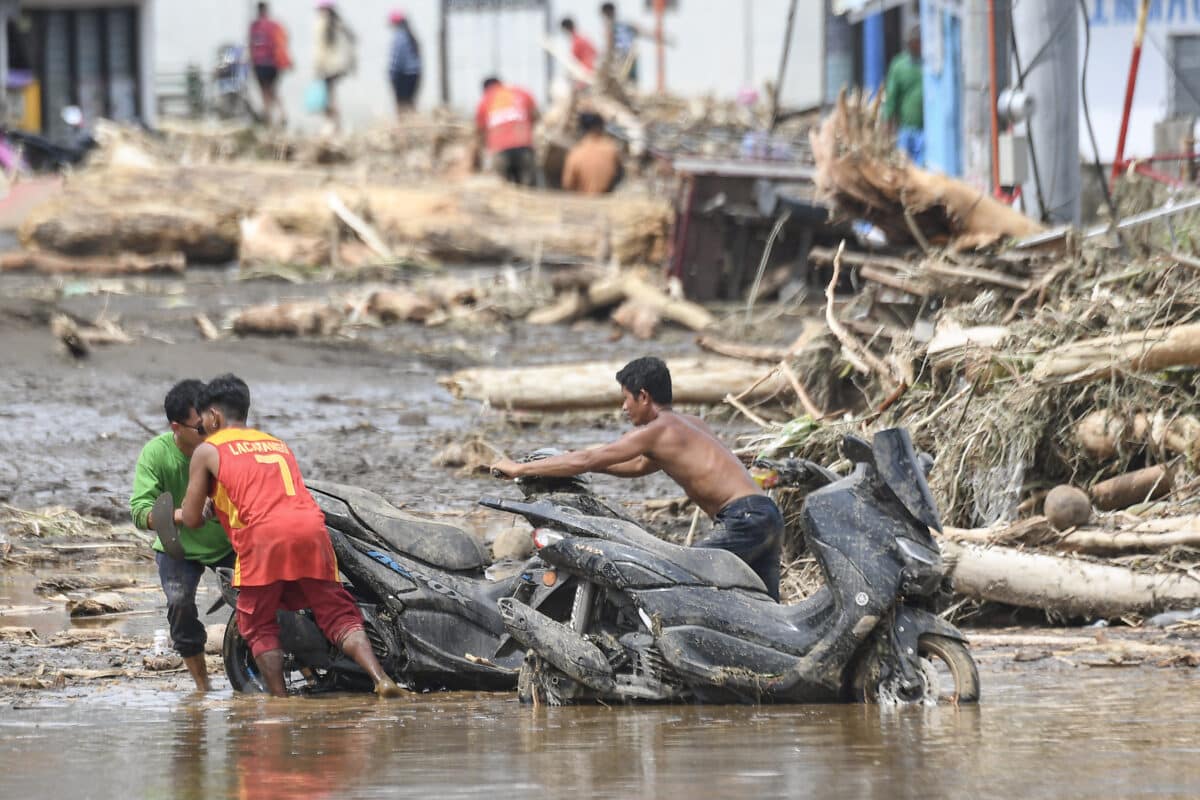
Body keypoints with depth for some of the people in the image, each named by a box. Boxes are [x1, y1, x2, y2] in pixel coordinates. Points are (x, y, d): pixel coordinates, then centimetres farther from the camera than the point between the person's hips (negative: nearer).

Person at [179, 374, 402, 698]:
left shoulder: (207, 451, 18)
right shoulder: (279, 445, 34)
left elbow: (192, 519, 21)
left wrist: (176, 514, 45)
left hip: (263, 535, -4)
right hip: (311, 526, 4)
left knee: (258, 627, 8)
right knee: (339, 616, 4)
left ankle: (280, 698, -3)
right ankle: (381, 678, -18)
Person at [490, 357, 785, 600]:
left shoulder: (656, 430, -4)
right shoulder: (689, 424, 24)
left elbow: (586, 460, -4)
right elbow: (639, 467, 38)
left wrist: (520, 468, 4)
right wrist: (574, 465, 33)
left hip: (743, 520, -9)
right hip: (769, 516, 9)